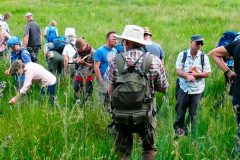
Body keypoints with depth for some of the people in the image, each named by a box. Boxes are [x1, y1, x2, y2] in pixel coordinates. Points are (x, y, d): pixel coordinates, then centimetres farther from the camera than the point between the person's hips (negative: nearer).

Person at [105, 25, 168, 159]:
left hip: (121, 114, 1)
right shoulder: (154, 61, -9)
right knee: (149, 149, 17)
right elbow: (164, 88, 0)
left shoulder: (116, 60, -7)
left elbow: (111, 90, -1)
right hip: (146, 114, -1)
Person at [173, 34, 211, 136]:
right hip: (184, 88, 0)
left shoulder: (204, 57, 0)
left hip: (197, 89, 1)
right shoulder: (182, 55, -1)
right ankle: (178, 129, 21)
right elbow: (178, 71, -7)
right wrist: (187, 75, -26)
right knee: (180, 111, 6)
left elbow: (207, 73, 0)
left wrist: (196, 74, -16)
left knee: (193, 113, 6)